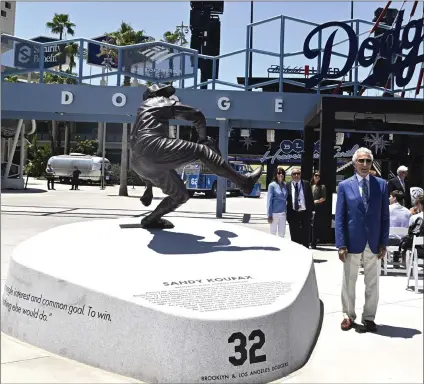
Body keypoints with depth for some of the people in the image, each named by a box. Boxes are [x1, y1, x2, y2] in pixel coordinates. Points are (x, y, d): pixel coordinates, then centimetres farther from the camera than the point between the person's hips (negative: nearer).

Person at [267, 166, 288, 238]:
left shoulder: (285, 185, 5)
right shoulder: (272, 185, -8)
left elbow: (286, 199, 11)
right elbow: (269, 201, -10)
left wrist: (287, 211, 7)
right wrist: (269, 215, -12)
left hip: (283, 213, 4)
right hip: (274, 213, -4)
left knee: (282, 234, 11)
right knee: (273, 233, 6)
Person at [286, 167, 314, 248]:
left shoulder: (306, 184, 5)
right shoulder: (288, 185, 2)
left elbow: (310, 198, 6)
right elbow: (285, 200, 3)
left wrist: (311, 210, 1)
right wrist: (287, 214, -1)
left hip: (305, 213, 0)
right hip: (293, 214, 0)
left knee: (305, 237, 4)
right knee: (294, 237, 7)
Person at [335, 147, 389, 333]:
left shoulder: (381, 184, 3)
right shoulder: (344, 186, -1)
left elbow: (385, 216, 4)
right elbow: (339, 217, -3)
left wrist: (384, 242, -2)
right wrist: (341, 244, -9)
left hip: (374, 242, 1)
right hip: (352, 241, -1)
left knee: (372, 283, 9)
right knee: (348, 281, 9)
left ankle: (369, 317, 22)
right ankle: (349, 316, 23)